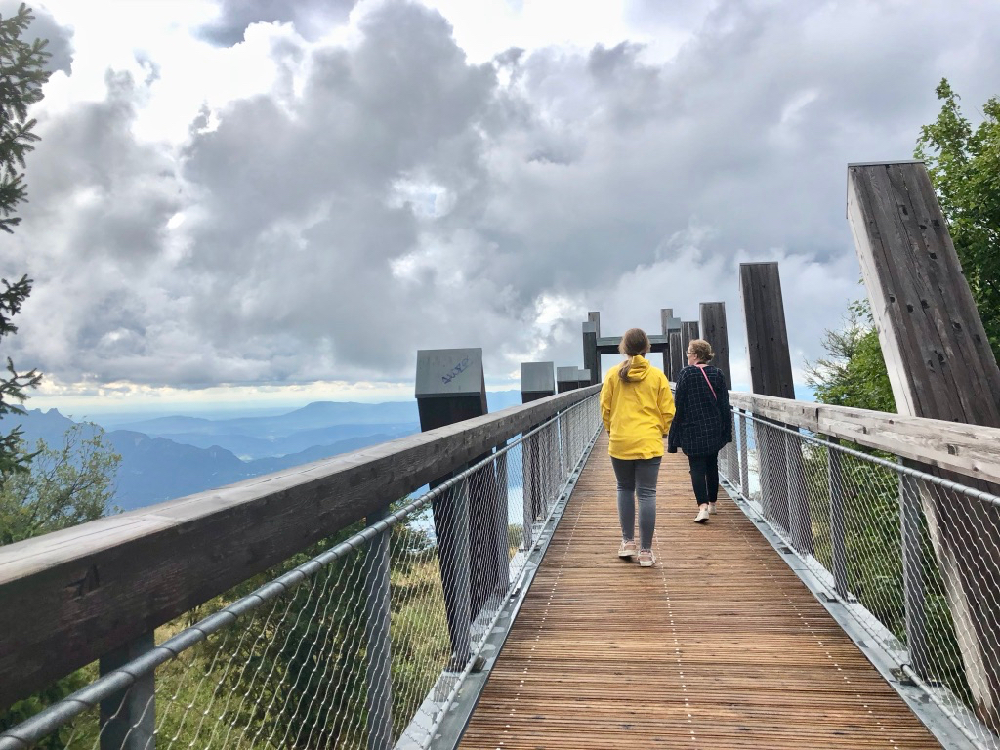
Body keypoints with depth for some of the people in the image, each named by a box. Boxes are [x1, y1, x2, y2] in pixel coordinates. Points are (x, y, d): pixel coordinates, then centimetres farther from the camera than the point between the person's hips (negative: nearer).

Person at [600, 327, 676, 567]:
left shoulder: (613, 374, -1)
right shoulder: (657, 375, -2)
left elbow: (605, 408, 4)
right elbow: (667, 411, 1)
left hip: (620, 442, 1)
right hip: (649, 443, -1)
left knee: (625, 489, 18)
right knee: (647, 494, 3)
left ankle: (628, 542, 20)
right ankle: (645, 551, 7)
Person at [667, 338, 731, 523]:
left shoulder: (686, 374, -9)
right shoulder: (717, 374, 2)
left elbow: (679, 405, -7)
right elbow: (725, 404, 4)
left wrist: (674, 436, -1)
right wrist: (726, 430, 11)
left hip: (693, 431, -4)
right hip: (714, 429, 4)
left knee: (697, 468, -2)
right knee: (712, 466, 16)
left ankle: (703, 507, -17)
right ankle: (712, 504, 28)